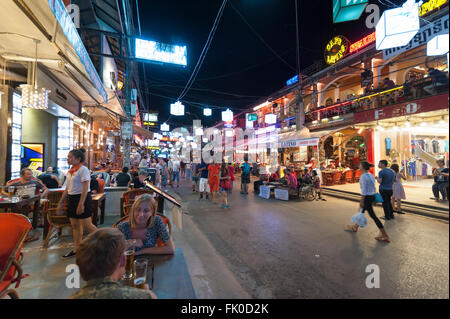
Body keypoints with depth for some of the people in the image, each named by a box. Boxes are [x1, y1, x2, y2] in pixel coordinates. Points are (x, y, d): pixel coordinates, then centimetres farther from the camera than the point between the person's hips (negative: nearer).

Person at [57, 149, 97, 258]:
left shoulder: (83, 170, -12)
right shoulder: (69, 171, 14)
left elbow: (85, 188, -19)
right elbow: (67, 189, 19)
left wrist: (81, 203, -24)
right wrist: (60, 204, 18)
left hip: (83, 198, -8)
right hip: (72, 198, 9)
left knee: (86, 225, -6)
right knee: (75, 225, 13)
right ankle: (76, 249, 23)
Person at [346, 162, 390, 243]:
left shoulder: (363, 176, -19)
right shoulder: (371, 175, 9)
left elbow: (364, 191, -21)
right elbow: (373, 188, 14)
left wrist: (361, 201, -17)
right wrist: (373, 199, 21)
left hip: (367, 197, -10)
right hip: (372, 196, 10)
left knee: (373, 215, -3)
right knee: (361, 211, 21)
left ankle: (385, 236, 3)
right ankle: (355, 227, 36)